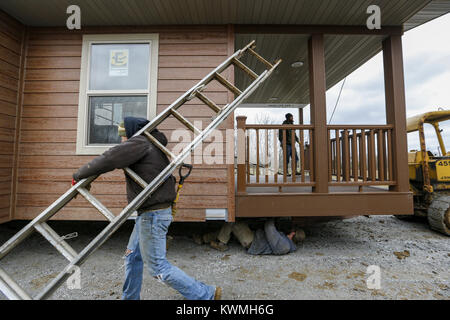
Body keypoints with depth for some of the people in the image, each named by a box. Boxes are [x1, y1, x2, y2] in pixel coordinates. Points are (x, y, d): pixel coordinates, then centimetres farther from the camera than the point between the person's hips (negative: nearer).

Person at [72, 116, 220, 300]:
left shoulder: (139, 143, -14)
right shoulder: (153, 145, 14)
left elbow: (107, 160, -20)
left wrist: (79, 175, -4)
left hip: (153, 214, -10)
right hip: (147, 213, 10)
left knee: (158, 267, 1)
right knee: (133, 257, 23)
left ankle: (206, 295, 11)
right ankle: (130, 298, 43)